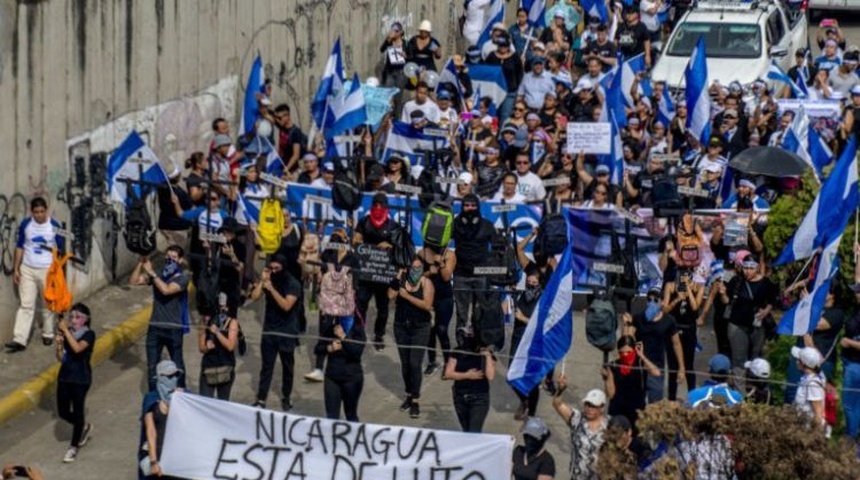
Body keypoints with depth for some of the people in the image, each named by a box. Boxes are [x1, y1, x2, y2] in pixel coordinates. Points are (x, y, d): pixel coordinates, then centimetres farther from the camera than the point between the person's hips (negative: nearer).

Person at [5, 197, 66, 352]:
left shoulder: (55, 226, -9)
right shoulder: (25, 224, -5)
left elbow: (61, 249, -1)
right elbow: (19, 247, 4)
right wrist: (16, 269, 2)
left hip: (48, 270, -1)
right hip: (27, 270, 1)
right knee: (26, 305, 0)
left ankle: (48, 334, 27)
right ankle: (19, 340, -3)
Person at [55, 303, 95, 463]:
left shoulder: (89, 334, -10)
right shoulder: (68, 333, 4)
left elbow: (77, 348, -30)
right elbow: (61, 358, 7)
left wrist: (65, 331, -27)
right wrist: (59, 345, -11)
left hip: (81, 378, -6)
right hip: (65, 376, 6)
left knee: (77, 411, 0)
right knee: (63, 412, 9)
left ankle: (74, 447, 15)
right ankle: (84, 427, 37)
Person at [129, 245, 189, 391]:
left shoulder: (182, 279, -10)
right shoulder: (158, 275, 3)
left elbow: (166, 290, -27)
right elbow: (133, 281, -1)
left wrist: (151, 273, -24)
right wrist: (141, 264, -12)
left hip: (173, 329, -4)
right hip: (155, 327, 4)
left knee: (177, 364, 12)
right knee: (152, 366, 5)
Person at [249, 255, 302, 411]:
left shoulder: (293, 284, -10)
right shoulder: (269, 281, 2)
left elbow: (286, 305, -22)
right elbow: (254, 297, -7)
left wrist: (271, 289, -26)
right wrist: (262, 281, -16)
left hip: (287, 333, -3)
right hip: (269, 330, 3)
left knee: (287, 367, 9)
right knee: (266, 366, 0)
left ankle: (286, 398, 21)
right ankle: (261, 399, -2)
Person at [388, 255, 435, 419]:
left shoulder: (426, 282, -9)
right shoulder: (402, 279, 0)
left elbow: (427, 304, -20)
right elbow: (391, 295, -13)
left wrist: (406, 296, -19)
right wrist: (397, 278, -16)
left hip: (420, 327, -4)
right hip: (401, 326, 4)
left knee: (415, 363, -9)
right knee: (405, 363, 12)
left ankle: (415, 401, -3)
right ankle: (409, 394, 29)